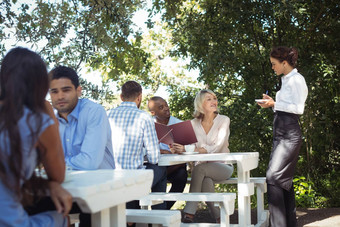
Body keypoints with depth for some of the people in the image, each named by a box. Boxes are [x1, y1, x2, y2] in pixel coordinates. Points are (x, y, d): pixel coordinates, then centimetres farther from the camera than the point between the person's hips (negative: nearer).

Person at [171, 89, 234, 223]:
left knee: (199, 168, -32)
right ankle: (219, 218, -16)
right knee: (206, 181, -33)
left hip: (222, 166, -2)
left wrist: (203, 150, -36)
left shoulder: (223, 120, -3)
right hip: (203, 167, 2)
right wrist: (181, 149, -27)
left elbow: (218, 147, -18)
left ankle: (189, 214, -30)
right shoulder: (194, 123, 7)